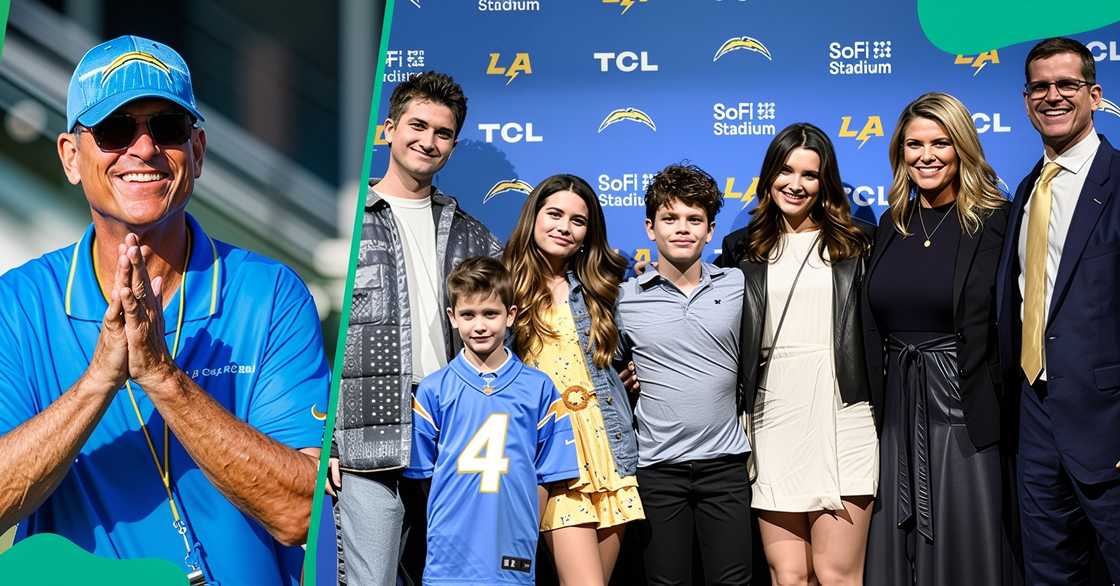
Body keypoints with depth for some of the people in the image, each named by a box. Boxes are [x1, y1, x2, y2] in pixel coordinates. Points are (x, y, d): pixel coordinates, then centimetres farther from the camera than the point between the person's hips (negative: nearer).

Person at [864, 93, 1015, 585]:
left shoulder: (993, 223, -6)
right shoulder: (892, 226, 10)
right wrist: (874, 405, 10)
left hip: (962, 408, -5)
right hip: (896, 409, 5)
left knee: (965, 544, 2)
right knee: (898, 546, 11)